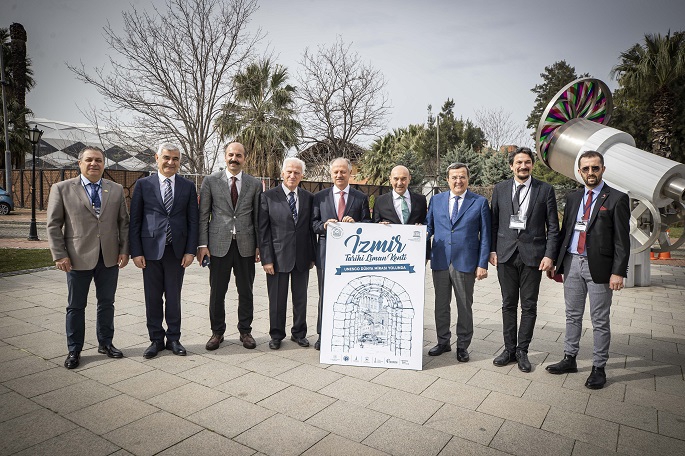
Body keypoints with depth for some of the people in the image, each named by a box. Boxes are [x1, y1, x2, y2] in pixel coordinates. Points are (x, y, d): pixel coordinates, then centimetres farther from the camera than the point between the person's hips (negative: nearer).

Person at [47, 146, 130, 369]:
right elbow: (53, 225, -1)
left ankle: (105, 343, 28)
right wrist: (60, 255, -7)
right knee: (76, 306, 9)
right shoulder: (62, 189, 0)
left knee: (107, 303, 13)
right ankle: (74, 350, 23)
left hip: (110, 257, 2)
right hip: (78, 258, -2)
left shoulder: (116, 190, 7)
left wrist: (124, 250, 0)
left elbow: (124, 223, 7)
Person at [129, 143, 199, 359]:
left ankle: (173, 339, 23)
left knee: (174, 297, 10)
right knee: (153, 298, 8)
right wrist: (136, 252, -5)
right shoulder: (143, 184, 3)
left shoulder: (188, 186, 5)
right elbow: (134, 221, 2)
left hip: (177, 250, 1)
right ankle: (156, 340, 23)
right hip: (151, 250, 0)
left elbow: (193, 220, 4)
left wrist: (190, 250, -4)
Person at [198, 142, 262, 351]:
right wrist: (202, 244, -4)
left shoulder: (255, 184, 6)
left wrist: (259, 245, 2)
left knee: (246, 292, 9)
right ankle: (217, 332, 24)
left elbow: (258, 217, 6)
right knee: (217, 292, 7)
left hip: (246, 245, 1)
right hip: (219, 244, -1)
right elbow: (203, 215, 2)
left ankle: (245, 331, 24)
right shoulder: (211, 181, 3)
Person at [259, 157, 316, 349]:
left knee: (300, 298, 13)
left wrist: (312, 256, 6)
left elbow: (311, 228, 9)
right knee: (277, 299, 9)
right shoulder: (269, 196, -3)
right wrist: (266, 259, -10)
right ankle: (276, 335, 27)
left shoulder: (309, 198, 6)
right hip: (278, 256, -3)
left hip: (302, 257, 3)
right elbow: (263, 230, -5)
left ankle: (299, 333, 31)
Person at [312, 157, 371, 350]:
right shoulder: (319, 197, 9)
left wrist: (355, 223, -15)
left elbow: (368, 223, 5)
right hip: (326, 252, 1)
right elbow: (313, 223, 6)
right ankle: (323, 334, 19)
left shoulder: (361, 198, 8)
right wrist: (324, 225, -15)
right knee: (325, 294, 8)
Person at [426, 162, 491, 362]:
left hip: (465, 262, -2)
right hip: (440, 261, 3)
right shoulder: (436, 200, 8)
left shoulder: (480, 202, 1)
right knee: (441, 304, 13)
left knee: (464, 306, 9)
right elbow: (429, 226, 12)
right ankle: (443, 342, 29)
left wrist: (483, 264, -7)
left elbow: (485, 236, -1)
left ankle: (462, 346, 25)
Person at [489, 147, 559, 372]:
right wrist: (492, 250, 1)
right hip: (506, 253, 2)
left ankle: (522, 351, 20)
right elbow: (493, 222, 8)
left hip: (533, 254, -1)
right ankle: (509, 349, 21)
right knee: (508, 304, 9)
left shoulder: (545, 190, 1)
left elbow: (553, 227, 1)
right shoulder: (500, 189, 6)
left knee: (529, 306, 6)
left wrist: (549, 255, -7)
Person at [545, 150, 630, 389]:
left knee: (600, 321, 6)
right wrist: (558, 264, 12)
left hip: (598, 266, -5)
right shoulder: (572, 198, 11)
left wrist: (618, 272, -14)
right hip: (572, 263, 5)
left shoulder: (617, 198, -4)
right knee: (573, 315, 15)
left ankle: (599, 368, 19)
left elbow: (622, 239, -7)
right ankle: (569, 359, 28)